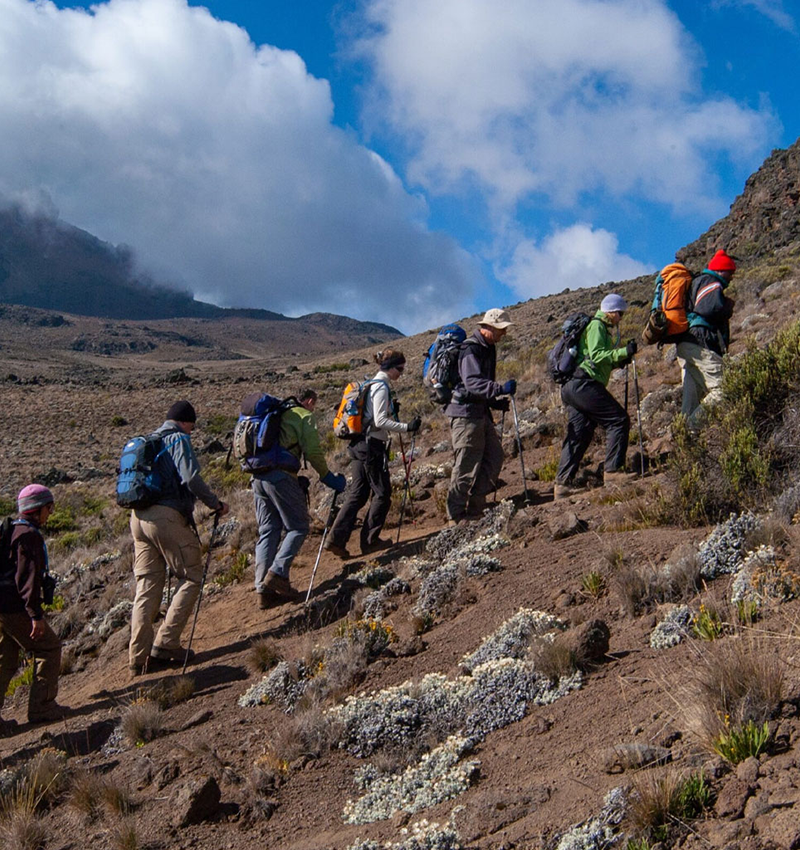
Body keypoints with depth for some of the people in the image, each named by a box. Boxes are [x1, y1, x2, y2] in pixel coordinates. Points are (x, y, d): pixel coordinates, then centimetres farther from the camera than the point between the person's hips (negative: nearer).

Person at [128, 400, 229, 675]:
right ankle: (166, 643, -3)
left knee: (146, 587, 9)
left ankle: (139, 657, 7)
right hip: (167, 516, -8)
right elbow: (191, 477, -17)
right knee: (191, 578, 4)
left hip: (138, 517, 8)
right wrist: (215, 504, -7)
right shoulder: (179, 439, -3)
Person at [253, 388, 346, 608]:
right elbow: (313, 452, -5)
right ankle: (278, 573, -14)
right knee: (298, 527, 2)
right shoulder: (305, 416, 5)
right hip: (281, 476, -7)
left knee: (267, 532, 9)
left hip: (258, 477, 7)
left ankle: (263, 590, 3)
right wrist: (328, 478, 8)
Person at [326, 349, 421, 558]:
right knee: (382, 493, 2)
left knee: (357, 494, 8)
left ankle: (337, 539, 3)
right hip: (372, 446, -9)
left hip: (361, 445, 9)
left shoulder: (373, 385, 17)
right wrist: (407, 427, -21)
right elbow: (380, 421, -20)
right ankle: (370, 540, 8)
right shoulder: (381, 387, -13)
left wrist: (392, 410, 14)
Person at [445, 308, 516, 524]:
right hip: (465, 413, -10)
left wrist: (497, 402, 13)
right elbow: (472, 383, -29)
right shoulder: (470, 349, -15)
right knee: (466, 466, -7)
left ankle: (475, 509, 15)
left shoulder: (488, 349, 17)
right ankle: (456, 517, 3)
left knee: (494, 457, 8)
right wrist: (501, 389, -39)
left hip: (481, 413, 10)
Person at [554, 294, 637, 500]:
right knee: (618, 421, -10)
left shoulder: (601, 328, 28)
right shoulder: (596, 326, -4)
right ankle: (612, 471, -13)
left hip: (573, 387, 11)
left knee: (578, 435, 7)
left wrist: (619, 361, 16)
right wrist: (624, 352, -19)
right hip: (584, 384, -11)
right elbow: (596, 355, -17)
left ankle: (562, 483, 5)